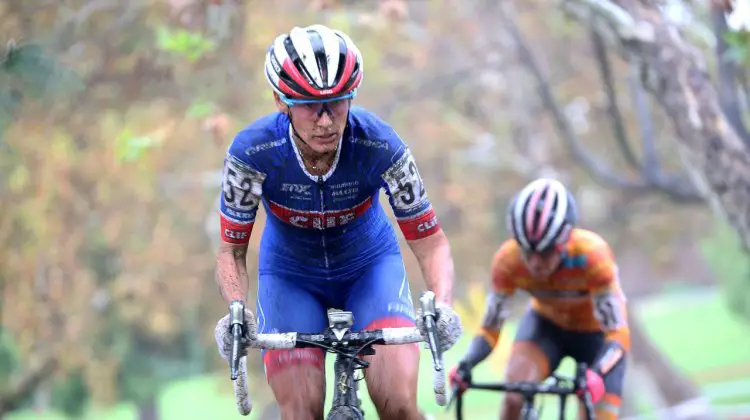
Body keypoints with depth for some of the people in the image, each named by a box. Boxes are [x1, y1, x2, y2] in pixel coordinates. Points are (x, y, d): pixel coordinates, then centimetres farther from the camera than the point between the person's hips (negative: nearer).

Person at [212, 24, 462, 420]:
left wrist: (442, 305, -39)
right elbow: (231, 251, -16)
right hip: (290, 273, 0)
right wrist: (237, 311, -36)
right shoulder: (251, 153, -28)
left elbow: (431, 243, -19)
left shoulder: (381, 147, -28)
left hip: (370, 264, 0)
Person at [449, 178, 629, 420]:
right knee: (514, 400, -26)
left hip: (595, 332, -2)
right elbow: (490, 330, -19)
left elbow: (617, 334, -35)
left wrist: (596, 375, -54)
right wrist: (465, 365, -39)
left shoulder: (591, 255, -35)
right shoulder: (508, 260, -28)